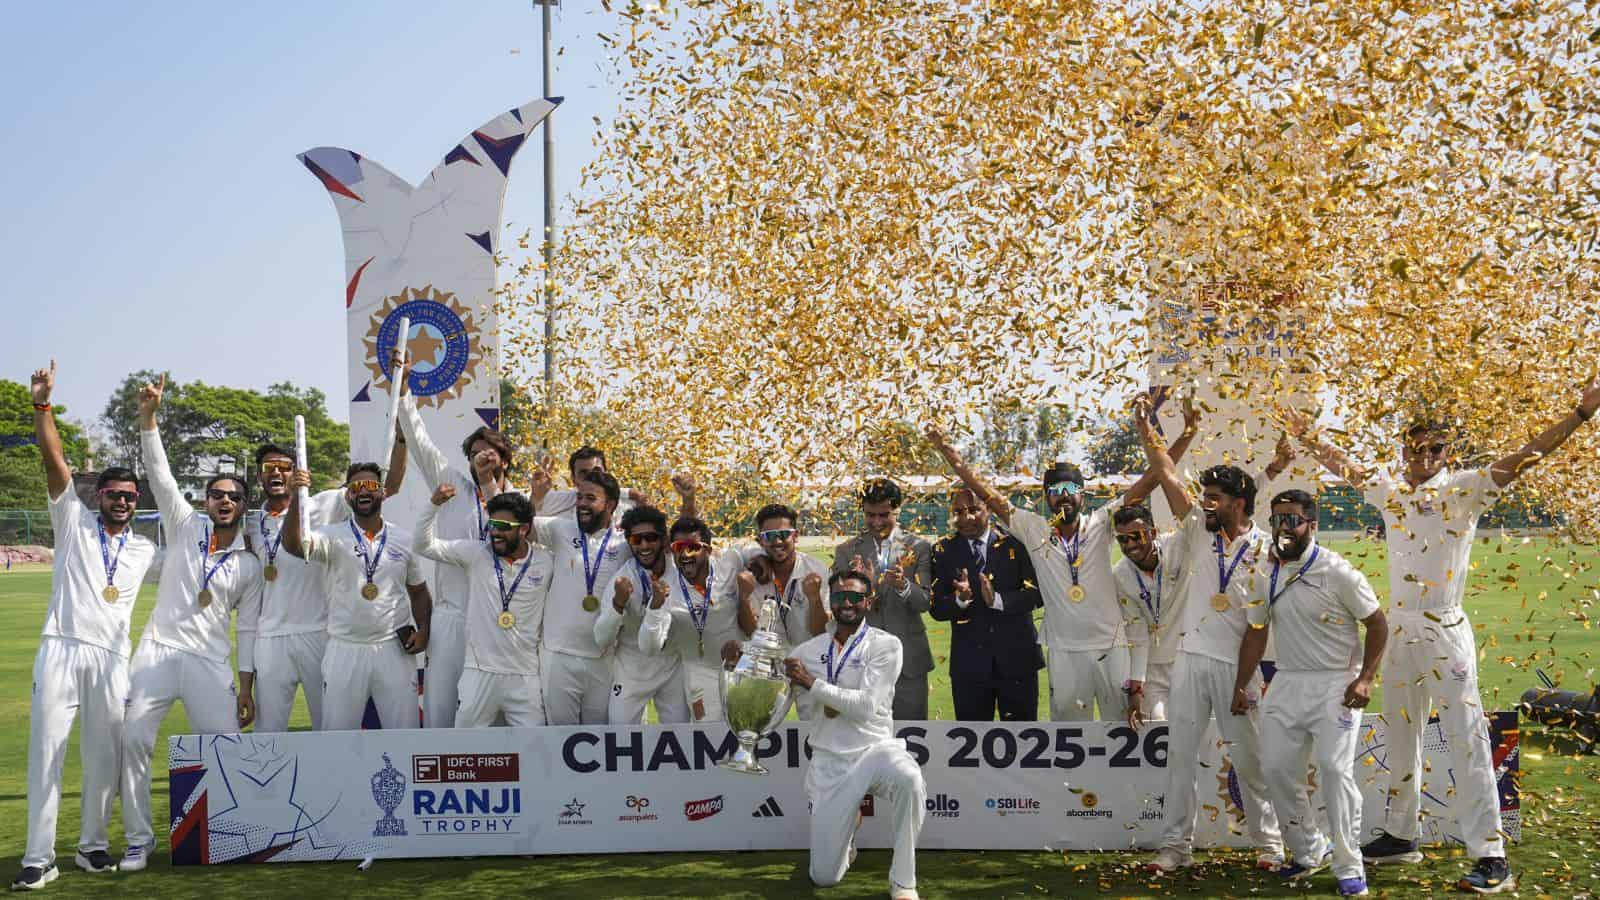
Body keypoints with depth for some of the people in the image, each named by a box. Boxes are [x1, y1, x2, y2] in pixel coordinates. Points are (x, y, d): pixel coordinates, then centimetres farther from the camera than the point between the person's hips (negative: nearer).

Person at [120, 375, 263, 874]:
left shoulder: (249, 565, 7)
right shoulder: (185, 526, 6)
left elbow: (248, 630, 9)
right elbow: (159, 474, -6)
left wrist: (246, 688, 2)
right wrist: (148, 416, -19)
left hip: (210, 662, 1)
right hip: (157, 651, 0)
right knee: (134, 739, -9)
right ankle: (139, 838, 1)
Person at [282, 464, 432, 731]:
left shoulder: (404, 539, 7)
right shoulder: (333, 536, -3)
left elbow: (418, 591, 16)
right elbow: (293, 545, -23)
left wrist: (423, 629, 0)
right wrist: (296, 497, -37)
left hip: (395, 649, 2)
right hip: (345, 649, -2)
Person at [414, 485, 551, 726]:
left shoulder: (545, 562, 1)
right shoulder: (476, 553, 0)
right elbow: (424, 545, -2)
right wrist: (434, 504, -14)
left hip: (525, 676, 0)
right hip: (479, 672, 0)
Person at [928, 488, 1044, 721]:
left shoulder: (1015, 544, 0)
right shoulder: (944, 551, 3)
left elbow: (1035, 594, -6)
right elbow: (936, 608, -2)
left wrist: (997, 600, -22)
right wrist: (960, 599, -23)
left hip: (1017, 658, -1)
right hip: (969, 663, 1)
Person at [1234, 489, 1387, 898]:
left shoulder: (1337, 572, -11)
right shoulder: (1262, 575, 5)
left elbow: (1377, 624, -6)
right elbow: (1256, 633, 13)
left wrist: (1365, 678, -14)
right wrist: (1241, 686, 9)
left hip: (1336, 684, -5)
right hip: (1287, 682, 6)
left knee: (1335, 769, -13)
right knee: (1276, 769, 3)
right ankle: (1308, 852, 22)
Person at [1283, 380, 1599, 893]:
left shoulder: (1464, 488, -7)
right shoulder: (1390, 490, 7)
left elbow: (1525, 457, -15)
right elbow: (1343, 467, 20)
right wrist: (1307, 437, 19)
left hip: (1445, 631, -6)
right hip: (1399, 632, 6)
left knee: (1466, 740, -9)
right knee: (1400, 737, 15)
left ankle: (1491, 856, -7)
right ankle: (1401, 836, 28)